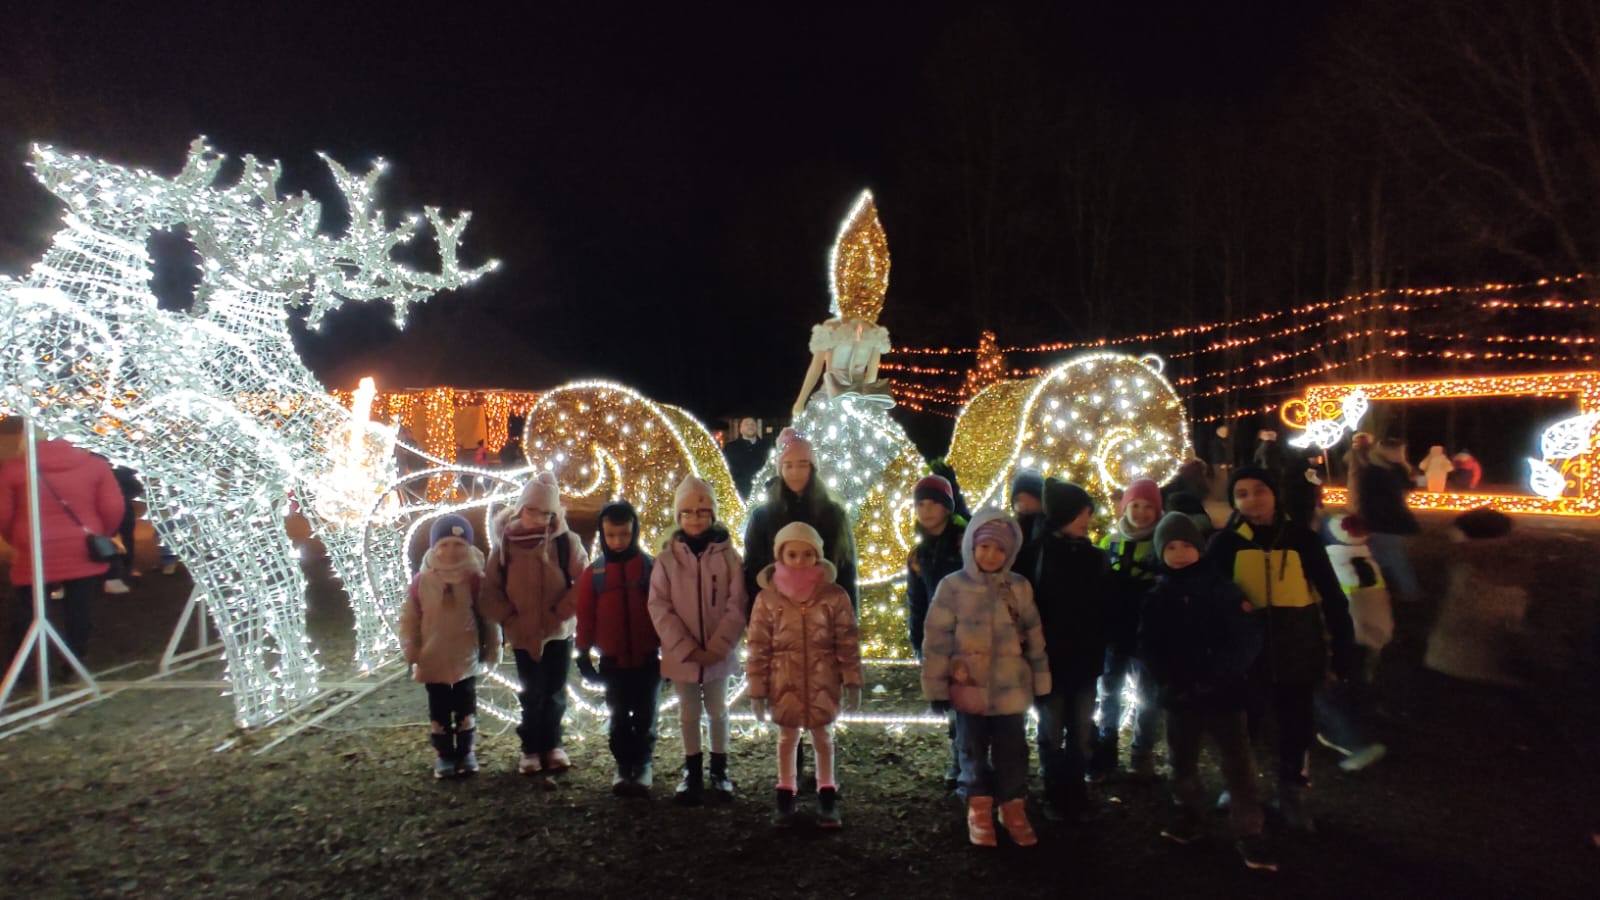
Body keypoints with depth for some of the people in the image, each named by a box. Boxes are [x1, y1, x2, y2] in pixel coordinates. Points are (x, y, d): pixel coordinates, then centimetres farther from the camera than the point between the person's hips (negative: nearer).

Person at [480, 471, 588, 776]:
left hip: (559, 631, 0)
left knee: (555, 692, 11)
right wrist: (509, 619, -6)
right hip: (523, 634, 0)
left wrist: (561, 612, -14)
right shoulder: (506, 543, -6)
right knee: (531, 693, 8)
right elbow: (491, 588, 0)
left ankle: (552, 745, 28)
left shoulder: (566, 542, -10)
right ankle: (531, 749, 24)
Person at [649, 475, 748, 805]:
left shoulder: (726, 554, -7)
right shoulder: (667, 557, -6)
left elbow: (736, 605, -8)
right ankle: (692, 771, 31)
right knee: (688, 714, 15)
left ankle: (719, 769, 30)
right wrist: (686, 648, -15)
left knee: (717, 711, 14)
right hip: (681, 653, 1)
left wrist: (717, 647, -16)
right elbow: (659, 607, -8)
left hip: (719, 652, 0)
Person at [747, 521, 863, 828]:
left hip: (823, 684, 0)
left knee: (823, 737, 15)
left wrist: (852, 682, -4)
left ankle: (827, 795, 30)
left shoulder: (834, 596, -8)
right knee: (787, 738, 15)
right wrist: (757, 690, -3)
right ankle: (785, 795, 30)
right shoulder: (767, 599, -7)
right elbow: (758, 648, -4)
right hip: (784, 685, 0)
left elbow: (848, 642, -3)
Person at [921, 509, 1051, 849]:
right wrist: (937, 688, -8)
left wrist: (1040, 684, 8)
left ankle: (1013, 809, 28)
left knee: (1012, 752, 12)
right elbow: (936, 641, -8)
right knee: (974, 751, 13)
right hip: (969, 689, -2)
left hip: (1011, 689, 2)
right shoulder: (953, 587, -9)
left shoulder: (1020, 587, 0)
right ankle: (979, 811, 28)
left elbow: (1034, 638, 7)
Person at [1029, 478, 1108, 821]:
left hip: (1085, 660, 3)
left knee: (1081, 732, 8)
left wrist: (1099, 653, 2)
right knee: (1052, 732, 7)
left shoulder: (1095, 558, 4)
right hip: (1050, 659, -3)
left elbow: (1105, 610, 8)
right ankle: (1055, 797, 18)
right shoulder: (1037, 556, -7)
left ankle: (1075, 795, 21)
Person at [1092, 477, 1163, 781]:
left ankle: (1142, 756, 19)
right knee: (1109, 691, 10)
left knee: (1147, 694, 7)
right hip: (1115, 631, 3)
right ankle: (1105, 752, 20)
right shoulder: (1110, 542, 7)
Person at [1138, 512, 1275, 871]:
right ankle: (1190, 817, 32)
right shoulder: (1156, 595, 5)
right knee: (1183, 763, 16)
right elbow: (1148, 646, 1)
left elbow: (1247, 637, -10)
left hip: (1223, 692, -3)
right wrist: (1170, 681, -13)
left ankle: (1248, 832, 8)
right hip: (1179, 695, 3)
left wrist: (1217, 675, -18)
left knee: (1237, 764, -1)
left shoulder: (1222, 587, -4)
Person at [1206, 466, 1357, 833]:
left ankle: (1291, 793, 35)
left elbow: (1332, 599, 1)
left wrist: (1343, 650, -1)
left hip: (1297, 654, 1)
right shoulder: (1226, 542, -6)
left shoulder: (1301, 539, -3)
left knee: (1296, 728, 14)